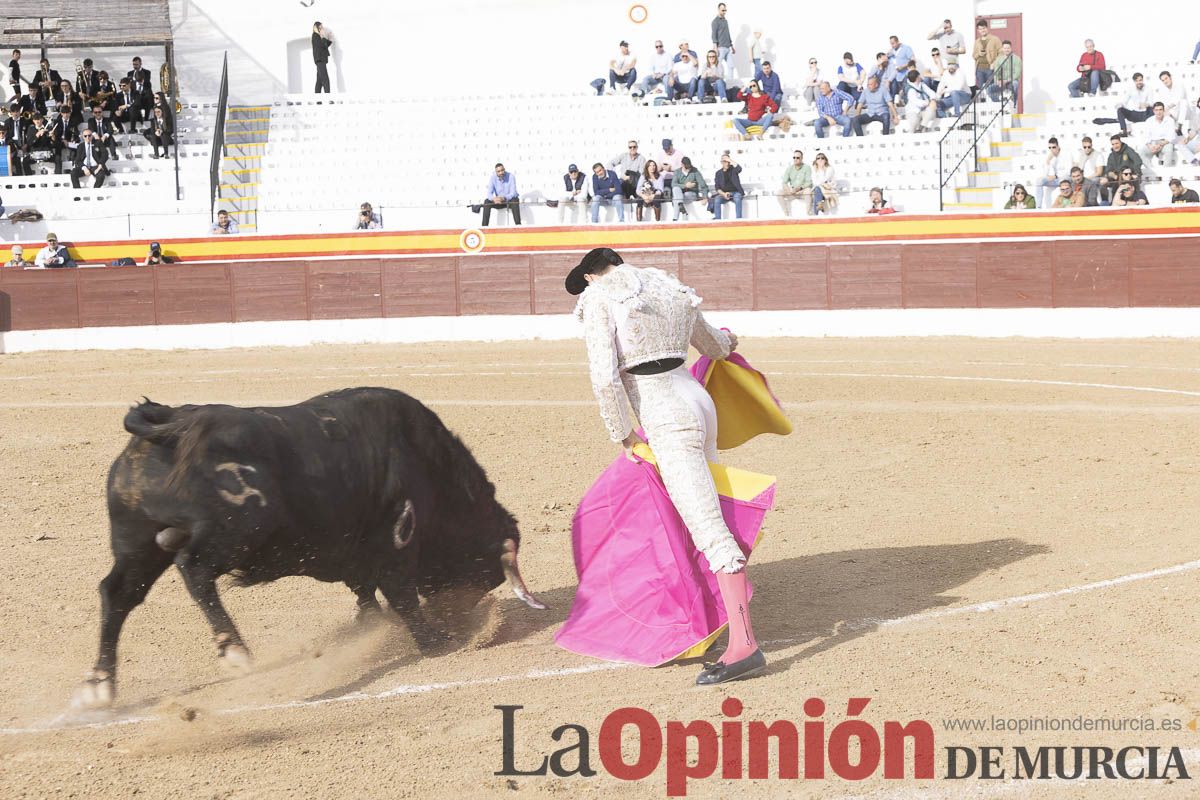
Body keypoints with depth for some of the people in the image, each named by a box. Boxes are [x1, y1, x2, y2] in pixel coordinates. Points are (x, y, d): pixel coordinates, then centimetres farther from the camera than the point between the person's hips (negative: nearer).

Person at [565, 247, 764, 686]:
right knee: (702, 503, 27)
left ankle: (744, 644, -22)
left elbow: (604, 377, -14)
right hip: (699, 402, 8)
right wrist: (727, 339, 55)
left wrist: (623, 434, -1)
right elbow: (715, 347, 31)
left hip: (665, 419, -8)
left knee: (708, 529, -15)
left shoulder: (598, 299, -4)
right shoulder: (670, 289, 16)